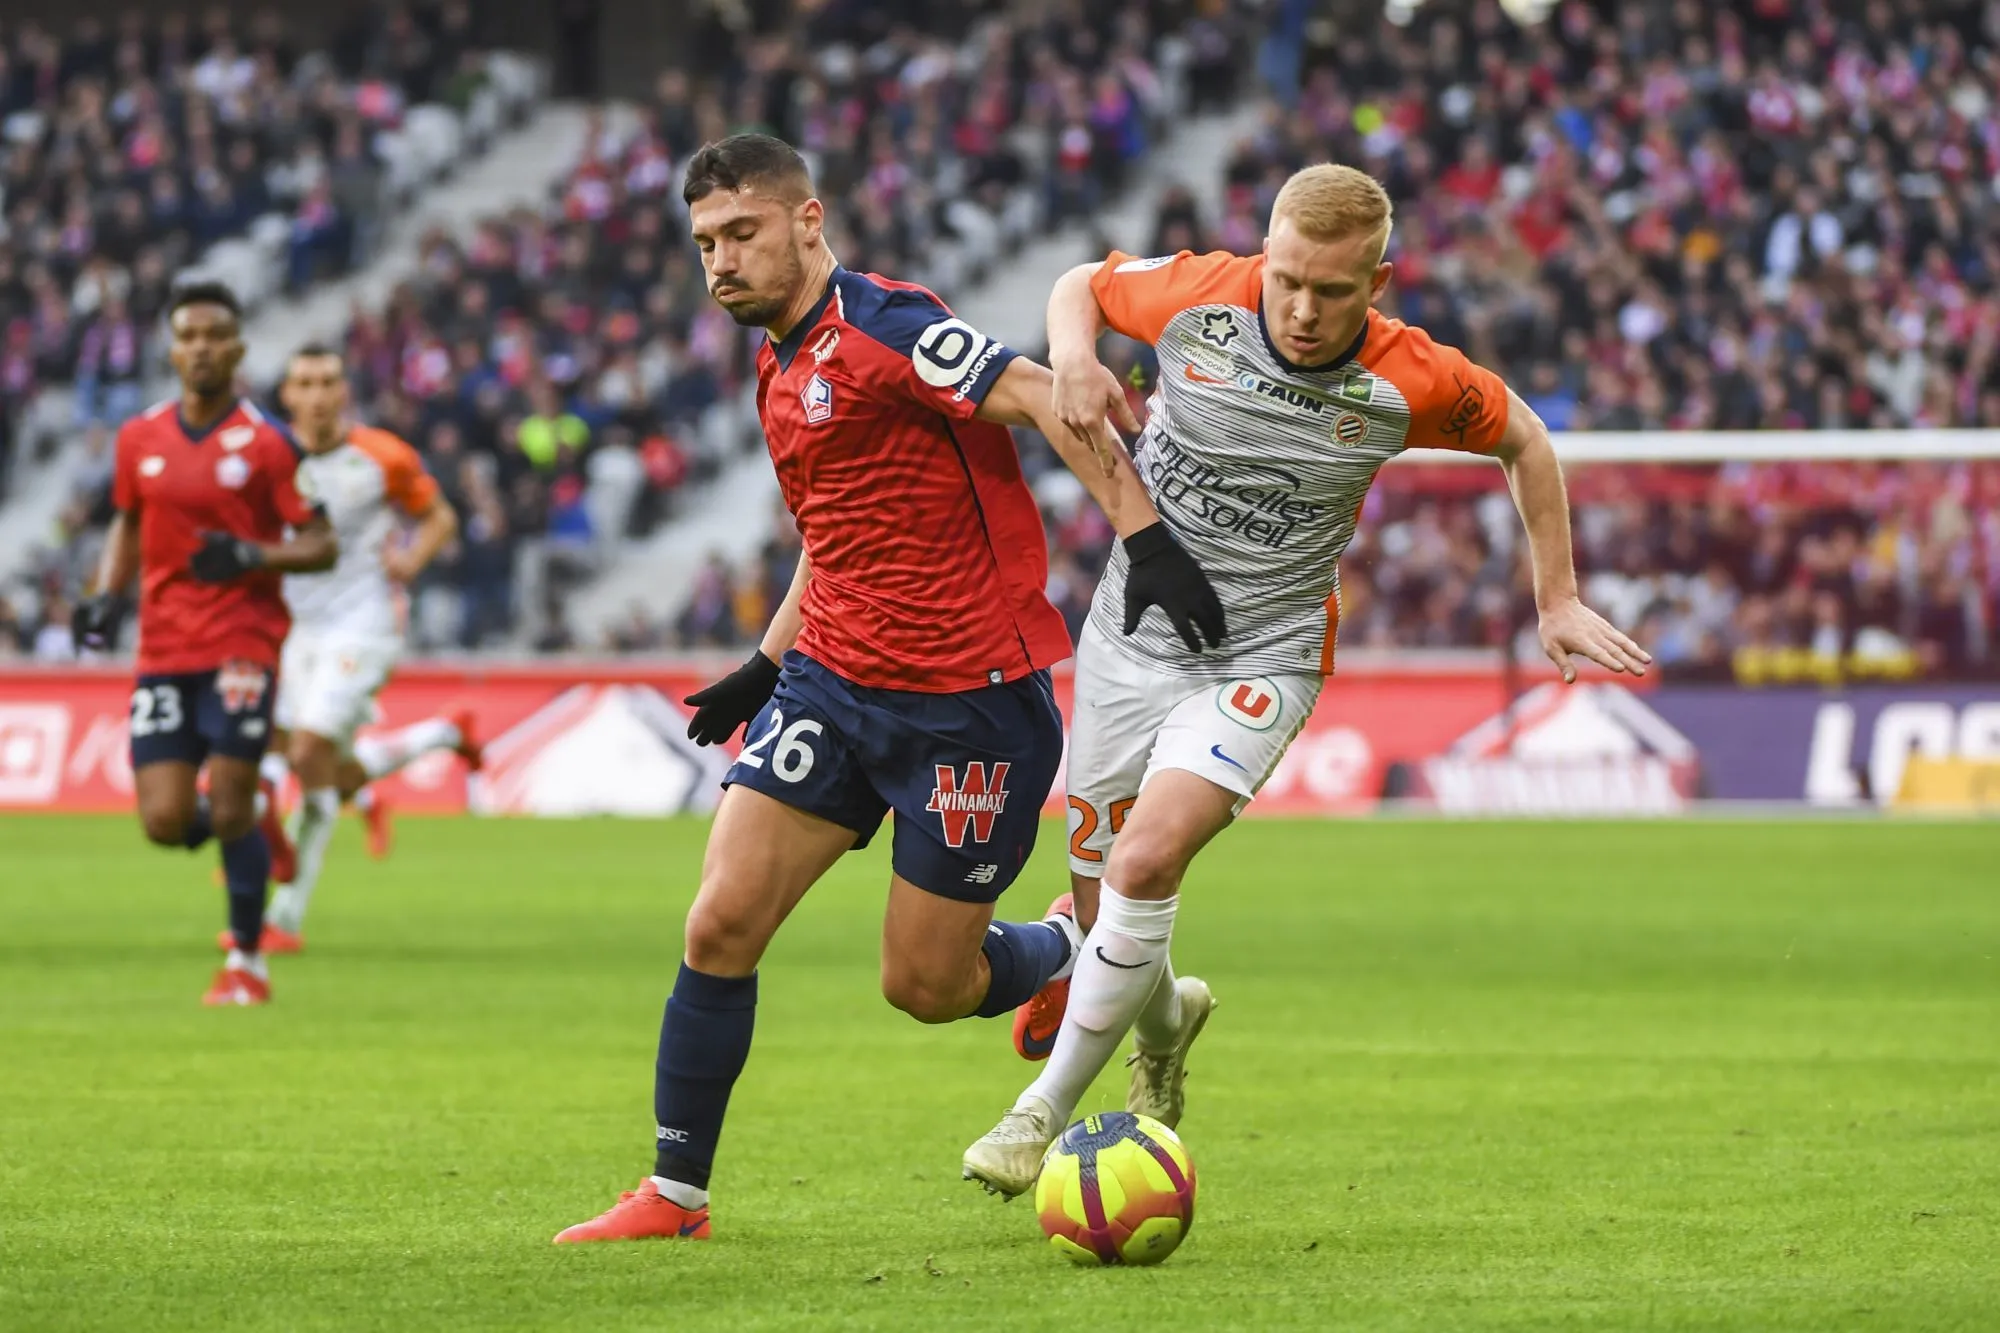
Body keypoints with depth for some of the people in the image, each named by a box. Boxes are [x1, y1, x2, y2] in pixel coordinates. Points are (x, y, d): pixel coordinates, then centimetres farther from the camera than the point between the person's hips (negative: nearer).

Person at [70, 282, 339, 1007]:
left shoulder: (267, 443, -5)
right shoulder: (140, 438, 7)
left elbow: (322, 545, -2)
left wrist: (251, 556, -19)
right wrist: (106, 596, 6)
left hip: (242, 643, -4)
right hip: (162, 649, 4)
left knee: (230, 809, -10)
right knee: (166, 822, -4)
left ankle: (247, 960, 7)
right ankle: (255, 817, 30)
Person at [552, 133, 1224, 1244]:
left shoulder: (883, 328, -14)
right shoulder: (779, 372, 14)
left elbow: (1049, 402, -22)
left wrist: (1144, 536, -31)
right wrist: (767, 665, 22)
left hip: (973, 702, -7)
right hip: (832, 684, 7)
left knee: (925, 986, 0)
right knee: (721, 923, -6)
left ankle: (1073, 955, 33)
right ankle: (675, 1193, 3)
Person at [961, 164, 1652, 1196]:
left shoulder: (1410, 382, -15)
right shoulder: (1198, 297, -14)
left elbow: (1522, 439, 6)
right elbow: (1082, 285, 7)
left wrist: (1557, 599, 7)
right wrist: (1073, 360, -15)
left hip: (1264, 656, -3)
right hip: (1130, 635, 3)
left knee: (1146, 861, -26)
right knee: (1098, 904, 9)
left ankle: (1047, 1111, -13)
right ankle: (1165, 1017, 47)